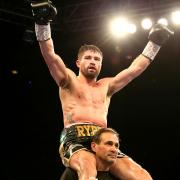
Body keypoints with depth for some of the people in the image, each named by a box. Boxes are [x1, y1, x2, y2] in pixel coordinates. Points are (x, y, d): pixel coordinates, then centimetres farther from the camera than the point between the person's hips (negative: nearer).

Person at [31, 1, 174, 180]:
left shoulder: (106, 86, 28)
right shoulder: (69, 81, 17)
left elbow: (135, 69, 27)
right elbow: (50, 56, 2)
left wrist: (155, 42, 27)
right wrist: (42, 23, -10)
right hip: (74, 139, -4)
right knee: (88, 165, -42)